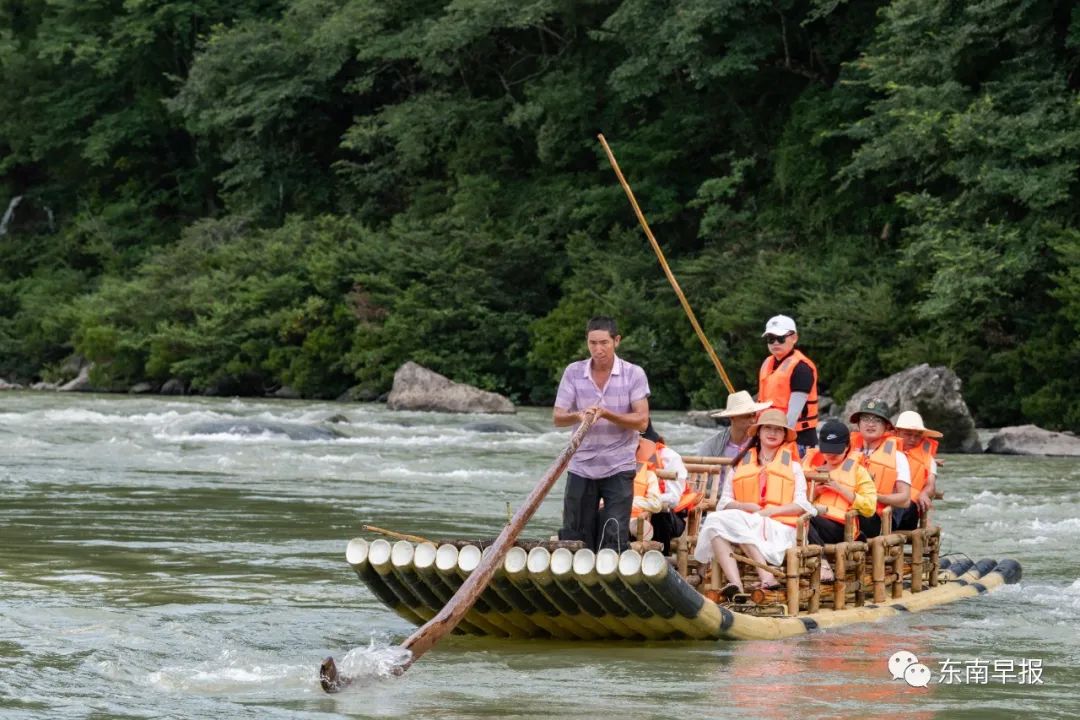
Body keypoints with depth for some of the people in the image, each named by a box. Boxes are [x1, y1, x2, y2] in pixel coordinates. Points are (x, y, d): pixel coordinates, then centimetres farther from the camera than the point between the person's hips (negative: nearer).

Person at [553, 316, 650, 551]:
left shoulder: (634, 374, -3)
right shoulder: (573, 372, 2)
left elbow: (641, 421, -7)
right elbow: (557, 417, -1)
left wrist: (607, 414, -21)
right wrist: (578, 416, -23)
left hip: (618, 468, -2)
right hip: (581, 467, 2)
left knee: (614, 539, -6)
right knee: (575, 538, 6)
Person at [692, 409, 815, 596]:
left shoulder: (791, 464, 20)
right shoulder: (742, 463, 25)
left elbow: (802, 505, 7)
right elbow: (725, 502, 15)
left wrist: (771, 511, -9)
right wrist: (746, 507, -7)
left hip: (778, 528, -3)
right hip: (743, 520, 3)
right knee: (716, 522, -31)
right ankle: (734, 581, -48)